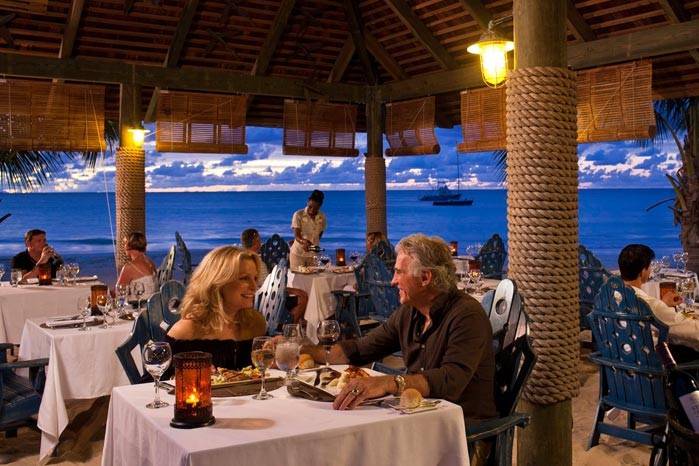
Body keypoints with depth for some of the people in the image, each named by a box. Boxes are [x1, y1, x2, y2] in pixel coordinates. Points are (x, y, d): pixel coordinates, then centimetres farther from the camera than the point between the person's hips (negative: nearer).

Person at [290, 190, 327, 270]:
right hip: (298, 253, -3)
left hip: (314, 254, 3)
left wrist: (311, 244, -1)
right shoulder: (298, 215, -10)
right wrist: (304, 242, -37)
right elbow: (297, 236, -17)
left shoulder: (322, 217, 0)